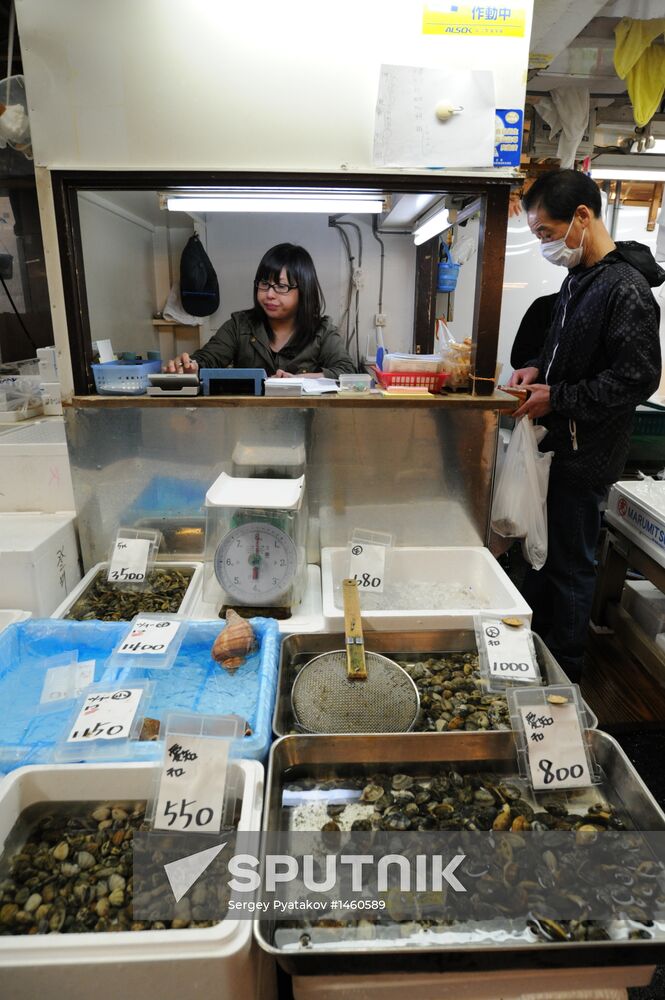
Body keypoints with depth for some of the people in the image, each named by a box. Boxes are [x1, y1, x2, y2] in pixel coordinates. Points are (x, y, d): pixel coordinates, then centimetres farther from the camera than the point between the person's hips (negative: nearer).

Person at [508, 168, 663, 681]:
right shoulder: (579, 278, 11)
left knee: (570, 563, 4)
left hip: (588, 452, -9)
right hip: (560, 441, 9)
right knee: (540, 548, 20)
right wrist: (537, 368, 3)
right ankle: (531, 642, 39)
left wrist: (557, 399, -19)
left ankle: (565, 670, 23)